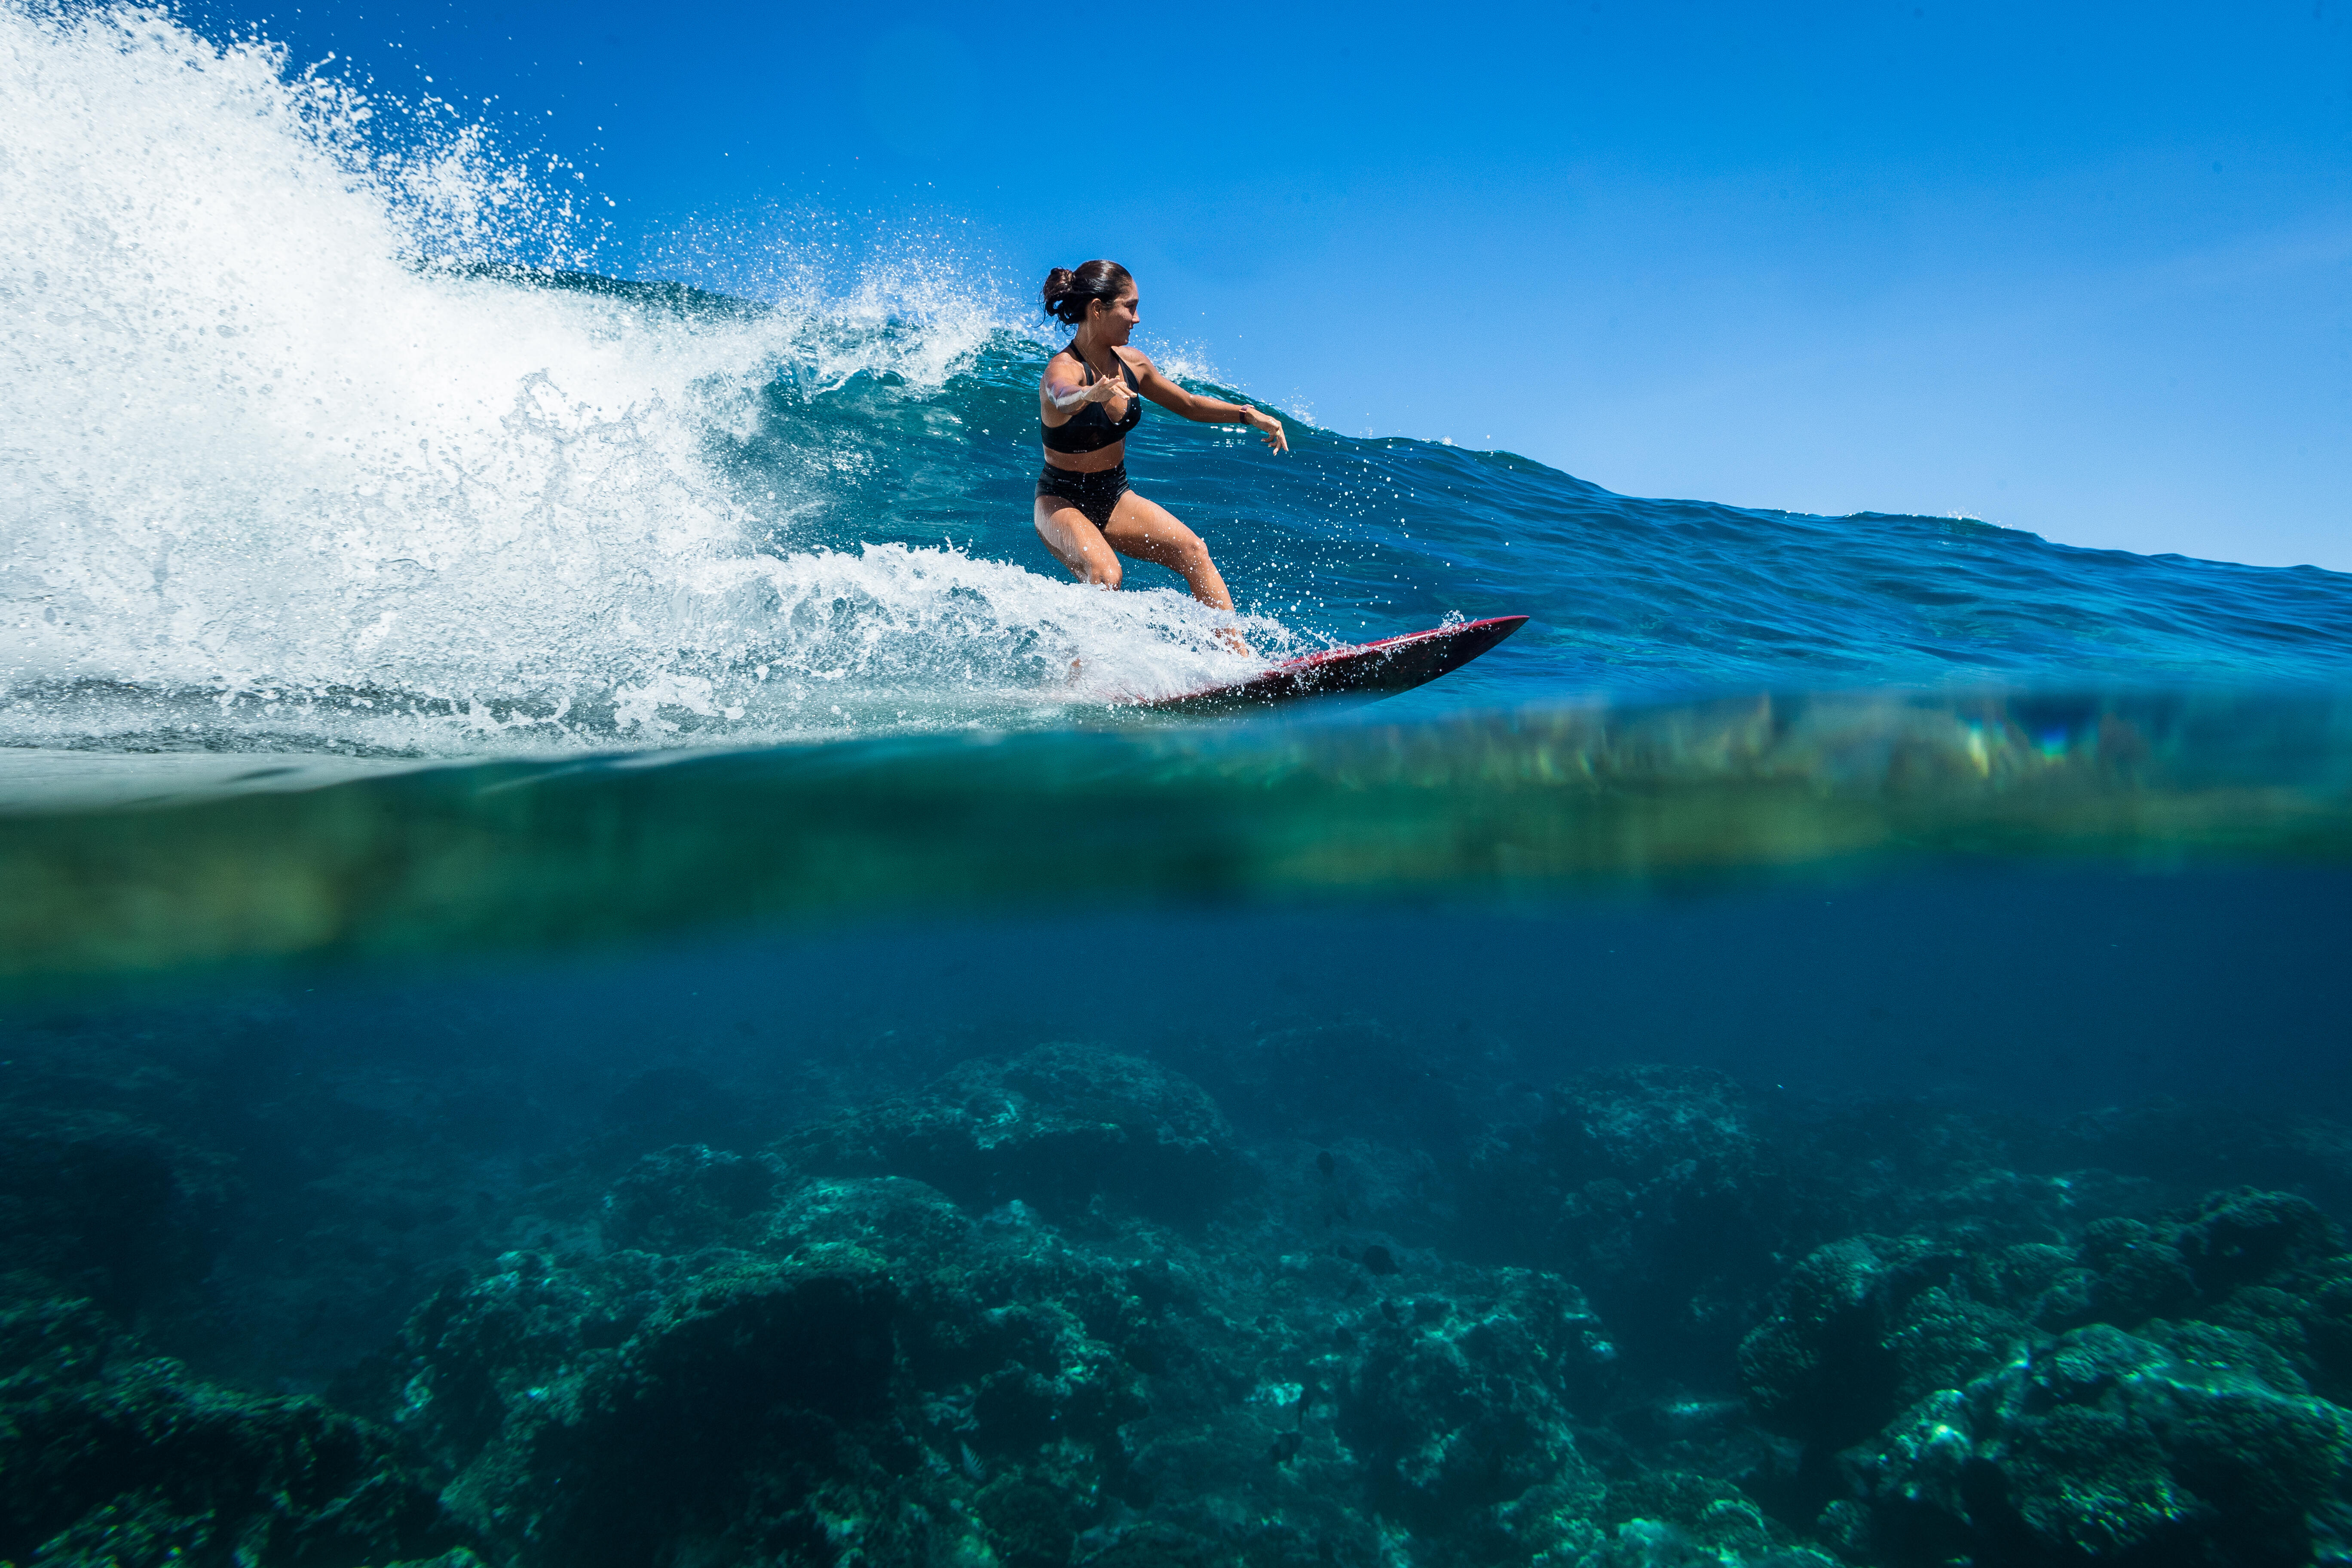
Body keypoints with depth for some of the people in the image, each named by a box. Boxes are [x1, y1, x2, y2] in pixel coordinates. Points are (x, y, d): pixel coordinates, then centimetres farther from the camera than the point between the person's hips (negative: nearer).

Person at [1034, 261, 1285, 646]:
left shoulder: (1130, 362, -2)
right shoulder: (1063, 369, -22)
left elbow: (1189, 404, 12)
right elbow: (1064, 397, -48)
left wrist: (1246, 414, 0)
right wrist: (1092, 394, -71)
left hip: (1114, 496, 6)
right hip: (1062, 501, -6)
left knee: (1191, 549, -13)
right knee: (1104, 574, -34)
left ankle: (1238, 654, -12)